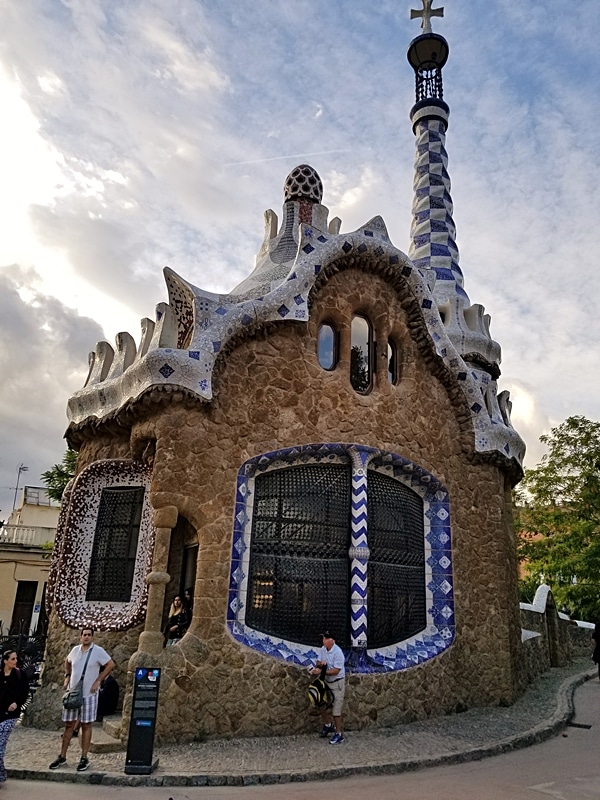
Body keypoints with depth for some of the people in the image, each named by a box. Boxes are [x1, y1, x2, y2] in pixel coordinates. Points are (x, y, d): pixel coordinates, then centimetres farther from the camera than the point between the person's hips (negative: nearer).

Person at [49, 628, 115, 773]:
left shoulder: (98, 651, -11)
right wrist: (67, 676, 11)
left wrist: (98, 681, -13)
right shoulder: (75, 650, 3)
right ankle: (62, 757, 23)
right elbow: (67, 662, 24)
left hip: (89, 694, -4)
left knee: (86, 726, 4)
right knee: (69, 725, 11)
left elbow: (111, 665, -12)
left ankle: (84, 758, 13)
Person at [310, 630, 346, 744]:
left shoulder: (338, 652, -26)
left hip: (337, 683, -7)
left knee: (336, 710, -3)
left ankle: (339, 734, 12)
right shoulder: (323, 649, -4)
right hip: (326, 682, 7)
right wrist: (320, 664, -19)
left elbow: (336, 671, -27)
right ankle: (328, 725, 38)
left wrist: (320, 672, -30)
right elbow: (318, 663, 5)